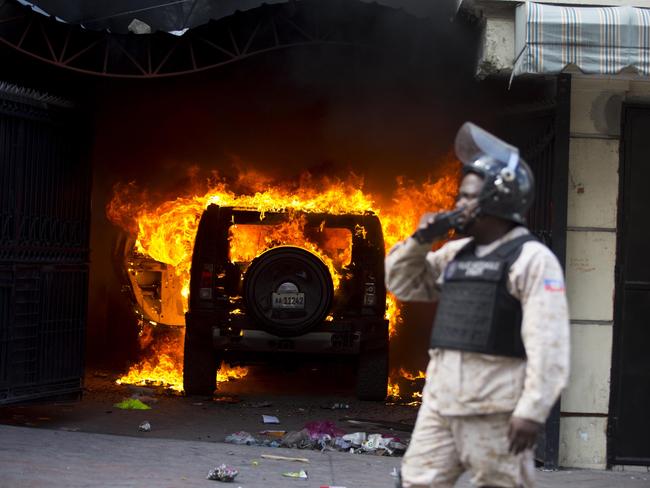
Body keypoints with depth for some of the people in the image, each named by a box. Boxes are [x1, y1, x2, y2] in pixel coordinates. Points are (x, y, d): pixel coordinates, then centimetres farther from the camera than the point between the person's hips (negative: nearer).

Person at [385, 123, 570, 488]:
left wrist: (533, 410, -21)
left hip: (496, 410, -7)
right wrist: (420, 241, 7)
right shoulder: (455, 253, 15)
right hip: (440, 402, 7)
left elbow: (547, 342, -15)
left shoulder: (531, 258, -8)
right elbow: (403, 284, 25)